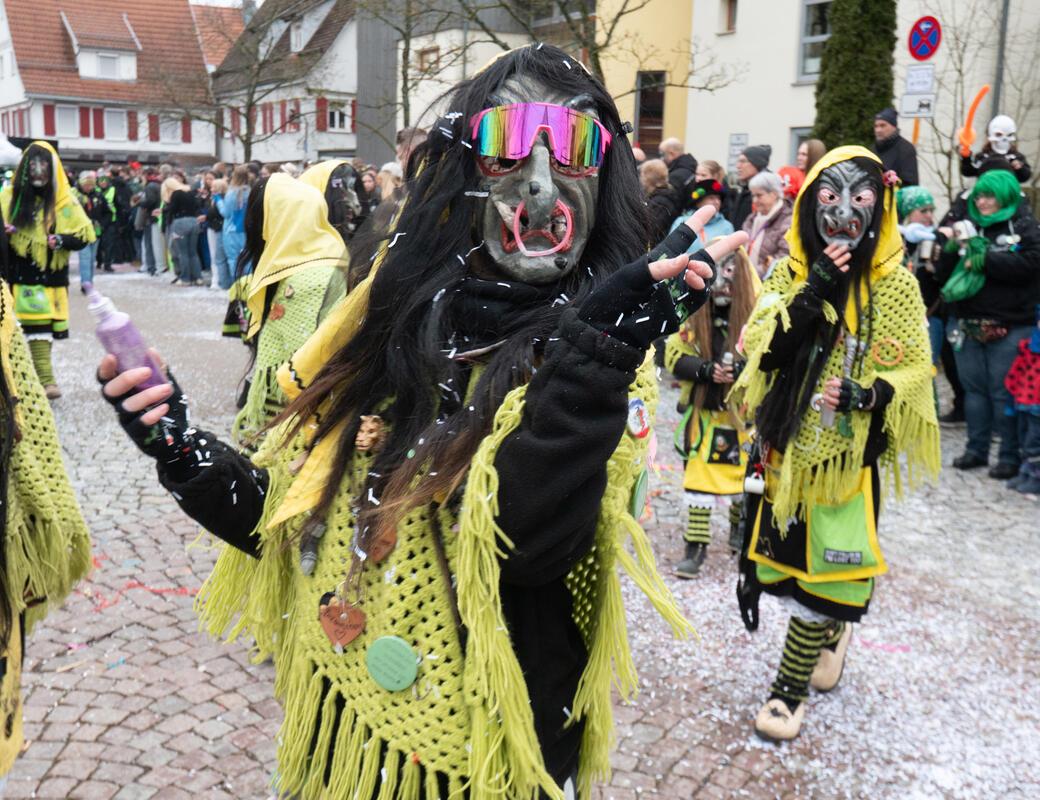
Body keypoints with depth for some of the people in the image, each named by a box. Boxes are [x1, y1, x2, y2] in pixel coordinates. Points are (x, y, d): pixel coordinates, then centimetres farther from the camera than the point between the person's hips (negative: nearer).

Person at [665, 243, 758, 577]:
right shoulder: (692, 314, -2)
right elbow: (673, 356, -5)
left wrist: (744, 369, -30)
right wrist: (705, 368, -22)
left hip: (745, 413, -1)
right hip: (703, 412, 1)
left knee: (746, 475, 14)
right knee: (698, 476, 1)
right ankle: (696, 545, 10)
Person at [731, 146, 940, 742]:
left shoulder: (895, 284, -5)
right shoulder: (790, 273, 1)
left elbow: (913, 369, -4)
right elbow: (761, 348, -11)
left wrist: (868, 394, -23)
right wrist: (811, 293, -22)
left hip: (850, 451, -3)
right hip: (788, 442, 3)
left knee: (820, 567, 0)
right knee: (789, 555, 13)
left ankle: (790, 686, 16)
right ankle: (832, 632, 43)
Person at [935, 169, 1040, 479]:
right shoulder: (967, 224, 13)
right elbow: (942, 275, 11)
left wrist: (984, 260, -17)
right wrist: (950, 249, -7)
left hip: (1009, 326, -5)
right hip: (969, 323, 5)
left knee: (1004, 392, -3)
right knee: (974, 388, 10)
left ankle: (1010, 456, 6)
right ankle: (976, 449, 21)